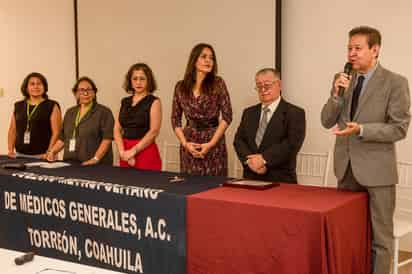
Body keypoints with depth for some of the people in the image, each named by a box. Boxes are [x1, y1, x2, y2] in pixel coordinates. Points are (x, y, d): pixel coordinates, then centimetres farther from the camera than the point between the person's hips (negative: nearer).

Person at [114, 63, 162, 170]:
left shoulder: (154, 102, -2)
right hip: (126, 155, 4)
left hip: (145, 152, -4)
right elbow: (117, 129, 6)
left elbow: (154, 132, -11)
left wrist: (133, 151, -13)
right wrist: (122, 152, -9)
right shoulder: (125, 102, 12)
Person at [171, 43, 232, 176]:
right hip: (190, 144, 2)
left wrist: (211, 143, -12)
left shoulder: (218, 83, -2)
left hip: (214, 143, -2)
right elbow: (175, 119, 7)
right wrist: (185, 143, -7)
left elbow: (227, 116, -5)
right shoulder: (180, 86, 4)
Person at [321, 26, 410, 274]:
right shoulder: (343, 79, 7)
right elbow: (327, 121, 5)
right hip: (347, 166, 5)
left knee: (380, 237, 5)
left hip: (376, 169, -5)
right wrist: (337, 94, -11)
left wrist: (361, 129, -24)